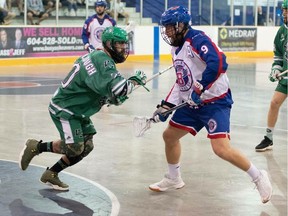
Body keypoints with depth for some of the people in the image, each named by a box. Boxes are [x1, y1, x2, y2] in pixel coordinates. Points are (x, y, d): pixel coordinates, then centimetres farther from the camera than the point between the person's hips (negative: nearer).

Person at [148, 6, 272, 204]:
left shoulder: (197, 39, -17)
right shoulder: (176, 49, 12)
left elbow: (218, 63, -32)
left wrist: (200, 88, -30)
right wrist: (166, 106, 13)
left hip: (215, 101, -10)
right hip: (192, 104, 10)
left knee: (221, 148, -19)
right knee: (169, 135, 14)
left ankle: (258, 177, 0)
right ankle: (173, 179, 33)